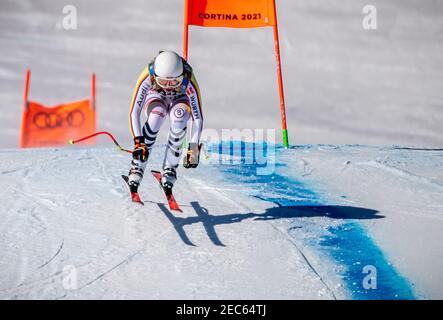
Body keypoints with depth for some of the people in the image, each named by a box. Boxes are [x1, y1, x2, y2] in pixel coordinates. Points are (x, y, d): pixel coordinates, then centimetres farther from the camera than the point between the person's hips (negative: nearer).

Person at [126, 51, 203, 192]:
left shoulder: (188, 81, -37)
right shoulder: (148, 76, -36)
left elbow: (197, 117, -32)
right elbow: (134, 112, -35)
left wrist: (194, 147, -37)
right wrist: (138, 141, -44)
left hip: (180, 99, 0)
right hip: (156, 97, 0)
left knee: (178, 118, -35)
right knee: (156, 117, -35)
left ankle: (169, 168, -22)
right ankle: (137, 167, -26)